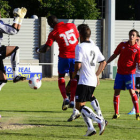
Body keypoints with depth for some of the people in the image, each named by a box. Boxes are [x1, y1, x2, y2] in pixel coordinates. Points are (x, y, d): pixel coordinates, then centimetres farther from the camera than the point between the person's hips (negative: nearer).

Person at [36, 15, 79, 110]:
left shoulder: (54, 33, -6)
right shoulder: (72, 26, 1)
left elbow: (45, 49, -6)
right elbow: (78, 39, 12)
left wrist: (38, 50, 14)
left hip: (64, 57, -3)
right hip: (75, 56, 3)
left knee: (61, 77, 16)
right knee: (73, 78, 15)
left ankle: (65, 99, 0)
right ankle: (72, 101, 14)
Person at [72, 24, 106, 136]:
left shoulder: (80, 47, -10)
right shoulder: (95, 48, 13)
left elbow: (78, 65, -17)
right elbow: (103, 62, 21)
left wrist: (73, 76, 0)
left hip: (84, 81, -8)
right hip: (93, 81, 8)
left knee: (79, 106, -7)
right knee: (82, 106, 15)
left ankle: (100, 120, -23)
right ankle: (90, 128, 2)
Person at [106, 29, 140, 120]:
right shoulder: (122, 45, 6)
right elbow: (114, 55, 15)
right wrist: (105, 63, 12)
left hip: (130, 72, -3)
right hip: (120, 72, 4)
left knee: (132, 91, -13)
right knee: (116, 91, 2)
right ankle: (116, 113, 12)